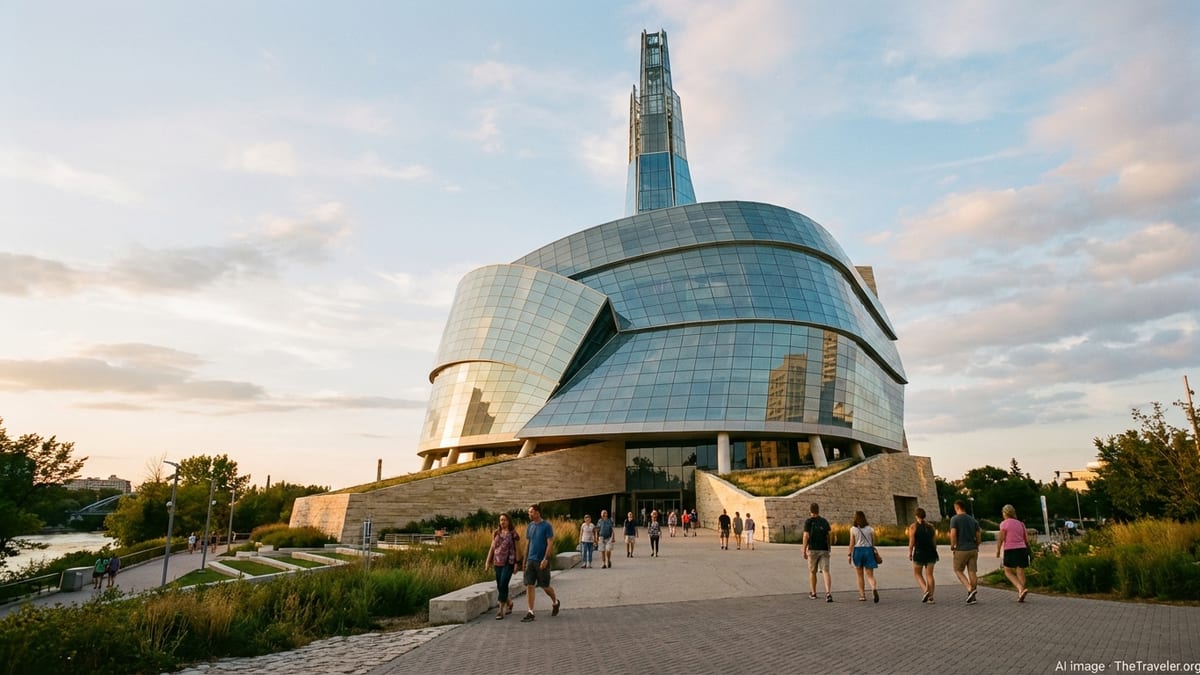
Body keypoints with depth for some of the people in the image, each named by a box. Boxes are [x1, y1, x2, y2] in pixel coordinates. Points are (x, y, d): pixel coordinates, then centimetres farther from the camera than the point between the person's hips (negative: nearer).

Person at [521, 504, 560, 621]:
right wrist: (525, 561, 12)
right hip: (531, 560, 5)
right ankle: (530, 613, 4)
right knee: (529, 586, -2)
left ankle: (555, 602, 33)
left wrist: (545, 559, -21)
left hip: (542, 561, -5)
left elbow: (550, 544, -13)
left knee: (545, 586, 5)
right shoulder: (530, 526, 8)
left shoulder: (546, 526, -10)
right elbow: (527, 544, 14)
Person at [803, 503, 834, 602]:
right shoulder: (824, 521, 9)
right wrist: (829, 546, 16)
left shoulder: (808, 521, -3)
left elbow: (806, 536, -10)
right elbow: (830, 535, 5)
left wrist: (804, 550, -5)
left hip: (813, 549, -2)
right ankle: (828, 592, -21)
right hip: (824, 549, 2)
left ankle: (813, 593, 24)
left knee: (812, 572, 13)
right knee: (826, 571, -4)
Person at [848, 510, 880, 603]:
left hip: (858, 550, -2)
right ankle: (874, 588, -26)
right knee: (870, 575, 3)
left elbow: (852, 543, -5)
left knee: (860, 575, 11)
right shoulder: (870, 528, 3)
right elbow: (873, 542, 7)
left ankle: (862, 596, 12)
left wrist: (849, 554, 2)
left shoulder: (853, 529, -4)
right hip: (869, 550, 2)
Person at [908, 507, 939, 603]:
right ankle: (931, 597, 5)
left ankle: (925, 590, -9)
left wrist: (910, 553, 1)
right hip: (931, 552, 4)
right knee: (929, 574, 8)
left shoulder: (913, 526, -7)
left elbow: (911, 542, -10)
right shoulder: (930, 526, 5)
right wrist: (934, 553, 18)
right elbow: (934, 542, 6)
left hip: (919, 552, -4)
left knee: (917, 574, 11)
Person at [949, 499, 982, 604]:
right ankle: (972, 597, 8)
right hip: (973, 549, 5)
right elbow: (979, 536, 6)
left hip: (961, 550, -5)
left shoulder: (954, 519, -8)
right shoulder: (973, 520, 8)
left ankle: (970, 589, -8)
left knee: (958, 570, 10)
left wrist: (952, 546, -2)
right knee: (972, 572, 6)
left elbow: (953, 534, -17)